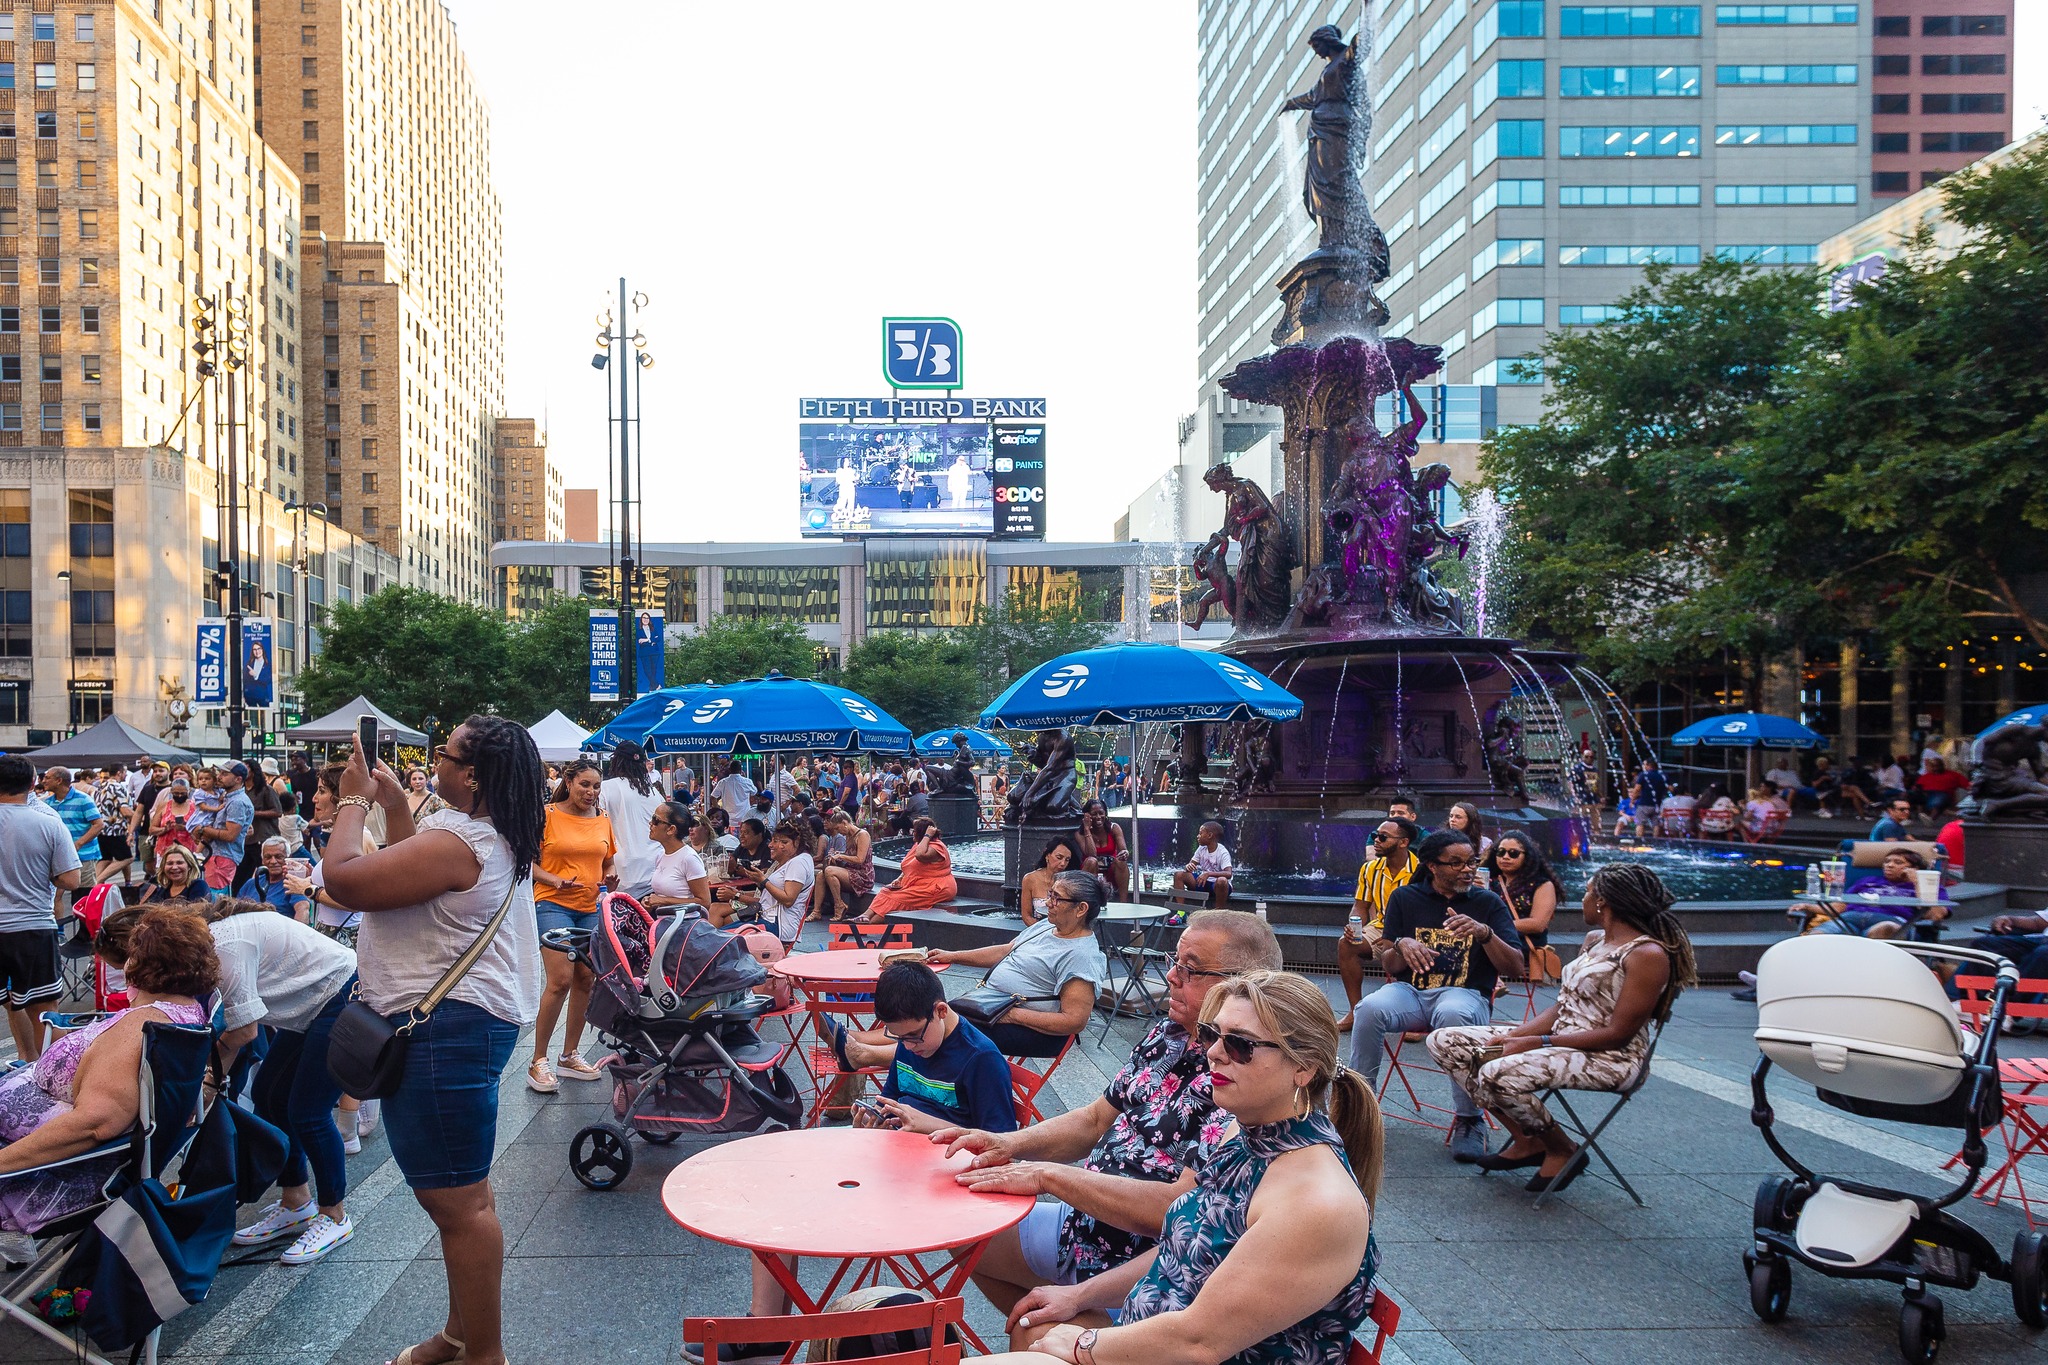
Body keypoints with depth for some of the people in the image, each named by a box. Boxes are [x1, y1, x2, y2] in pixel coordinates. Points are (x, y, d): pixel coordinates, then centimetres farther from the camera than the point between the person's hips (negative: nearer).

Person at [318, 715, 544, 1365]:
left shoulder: (458, 842, -22)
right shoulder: (496, 836, 13)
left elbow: (344, 879, -24)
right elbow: (408, 869, 28)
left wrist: (354, 800, -9)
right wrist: (394, 803, 16)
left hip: (445, 1030, -12)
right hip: (463, 1019, 12)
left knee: (457, 1201, -4)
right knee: (459, 1193, 21)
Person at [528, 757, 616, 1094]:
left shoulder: (603, 820, 11)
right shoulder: (547, 815, -4)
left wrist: (610, 876, 0)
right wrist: (554, 880, -19)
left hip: (592, 908, 6)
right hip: (554, 905, -6)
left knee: (585, 980, 6)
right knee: (561, 980, -15)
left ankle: (570, 1055, 21)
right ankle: (538, 1062, -4)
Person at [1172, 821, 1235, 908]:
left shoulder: (1223, 853, -16)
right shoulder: (1201, 849, 3)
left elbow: (1228, 874, -30)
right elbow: (1191, 864, 5)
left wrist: (1208, 874, -41)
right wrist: (1188, 867, -21)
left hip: (1217, 885, -6)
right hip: (1203, 881, 6)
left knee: (1222, 881, -41)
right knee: (1179, 875, -11)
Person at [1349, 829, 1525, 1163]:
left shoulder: (1488, 903, 8)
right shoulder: (1405, 898, 11)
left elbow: (1515, 968, 0)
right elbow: (1388, 966, 10)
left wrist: (1484, 933, -17)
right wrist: (1402, 946, -13)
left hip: (1465, 994, -2)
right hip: (1409, 991, 2)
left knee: (1453, 1014, -39)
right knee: (1369, 1008, -32)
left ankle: (1468, 1121, -25)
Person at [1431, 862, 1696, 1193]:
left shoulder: (1647, 954, -15)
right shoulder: (1595, 940, 13)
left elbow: (1618, 1034, -19)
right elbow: (1562, 1008, 12)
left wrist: (1538, 1043, -19)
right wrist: (1515, 1036, -5)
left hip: (1609, 1059, -10)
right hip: (1559, 1038, 10)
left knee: (1498, 1074, -34)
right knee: (1444, 1041, -1)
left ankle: (1562, 1151, -5)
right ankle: (1526, 1140, 2)